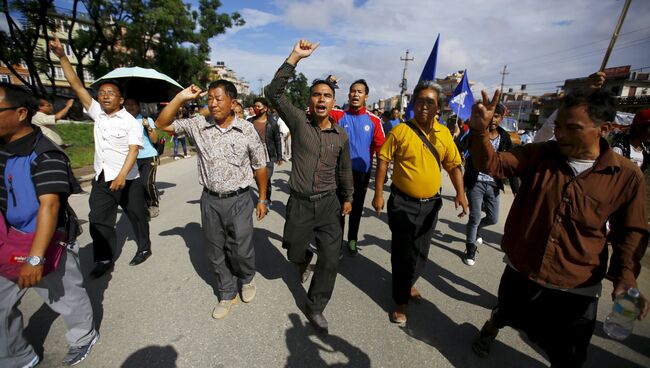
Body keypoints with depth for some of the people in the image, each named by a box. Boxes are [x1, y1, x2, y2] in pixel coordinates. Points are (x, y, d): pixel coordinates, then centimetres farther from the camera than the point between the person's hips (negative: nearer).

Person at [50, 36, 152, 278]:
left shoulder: (131, 122, -9)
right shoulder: (98, 113, 9)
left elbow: (133, 151, -19)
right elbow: (76, 85, 9)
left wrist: (122, 175, -30)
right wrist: (62, 56, 2)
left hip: (127, 180, -5)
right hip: (101, 179, 6)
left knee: (137, 215, 9)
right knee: (98, 221, 7)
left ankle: (144, 248, 27)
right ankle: (104, 260, 19)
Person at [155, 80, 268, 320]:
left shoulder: (247, 130, -6)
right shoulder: (199, 125, 0)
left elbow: (260, 166, 0)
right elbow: (162, 124, 3)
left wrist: (262, 199, 3)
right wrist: (181, 97, -8)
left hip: (239, 200, -3)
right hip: (210, 201, 3)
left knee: (242, 250, 3)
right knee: (215, 252, 14)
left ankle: (247, 279, 38)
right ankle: (227, 294, 36)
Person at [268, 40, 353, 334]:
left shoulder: (341, 135, 1)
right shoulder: (298, 121, -6)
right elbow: (274, 93, -18)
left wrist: (348, 198, 18)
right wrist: (295, 58, -23)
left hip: (328, 203, 2)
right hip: (299, 203, -1)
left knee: (330, 260, 1)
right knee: (294, 254, 16)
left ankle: (315, 308, 24)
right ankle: (305, 259, 55)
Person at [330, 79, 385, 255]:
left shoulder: (374, 120, -3)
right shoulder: (338, 115, -4)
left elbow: (381, 147, -1)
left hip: (362, 173, 1)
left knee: (357, 209, 16)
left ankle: (352, 240, 37)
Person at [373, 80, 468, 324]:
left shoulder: (444, 133, 2)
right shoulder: (400, 130, -10)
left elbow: (453, 165, 8)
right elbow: (383, 162, -8)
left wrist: (460, 193, -3)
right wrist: (378, 194, -11)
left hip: (430, 203, 5)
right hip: (403, 203, -4)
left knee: (421, 252, 20)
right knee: (402, 253, 6)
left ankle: (407, 284, 46)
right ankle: (401, 300, 26)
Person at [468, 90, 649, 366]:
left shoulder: (627, 176, -10)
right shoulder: (539, 155, -9)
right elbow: (492, 164, -20)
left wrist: (626, 275, -12)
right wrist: (480, 131, -37)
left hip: (577, 290, 0)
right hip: (520, 273, 1)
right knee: (505, 316, 28)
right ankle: (490, 328, 61)